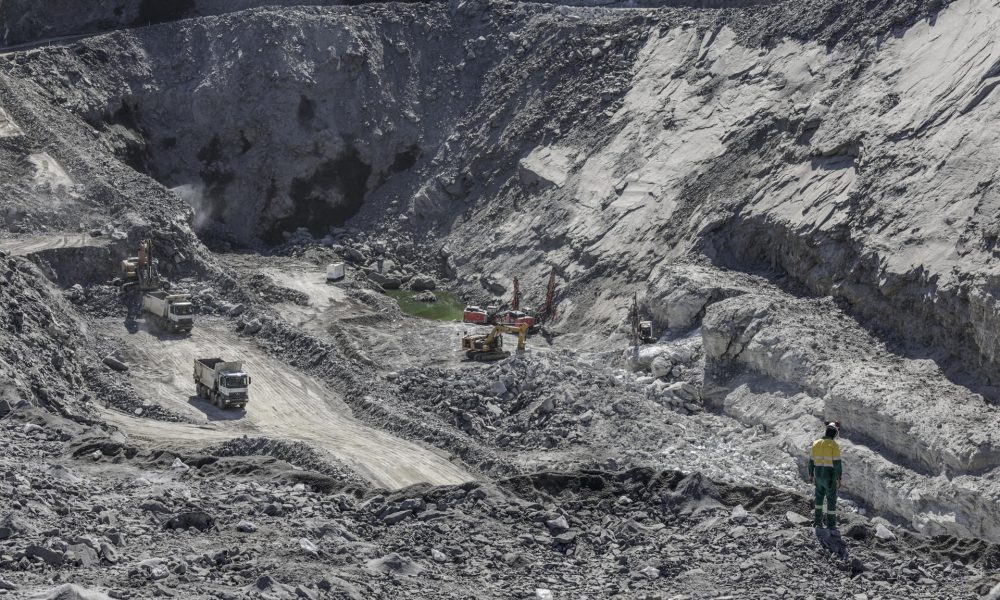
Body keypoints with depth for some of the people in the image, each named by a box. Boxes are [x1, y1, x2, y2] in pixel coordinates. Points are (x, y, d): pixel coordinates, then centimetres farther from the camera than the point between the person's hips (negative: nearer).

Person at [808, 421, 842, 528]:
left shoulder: (816, 444, 1)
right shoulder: (834, 445, -16)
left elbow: (811, 461, 8)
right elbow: (837, 463, -17)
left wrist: (811, 475, 18)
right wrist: (839, 479, -11)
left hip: (818, 476, 5)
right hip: (830, 478, -5)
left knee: (819, 497, 22)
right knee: (831, 499, 7)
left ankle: (818, 520, 23)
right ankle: (831, 523, 11)